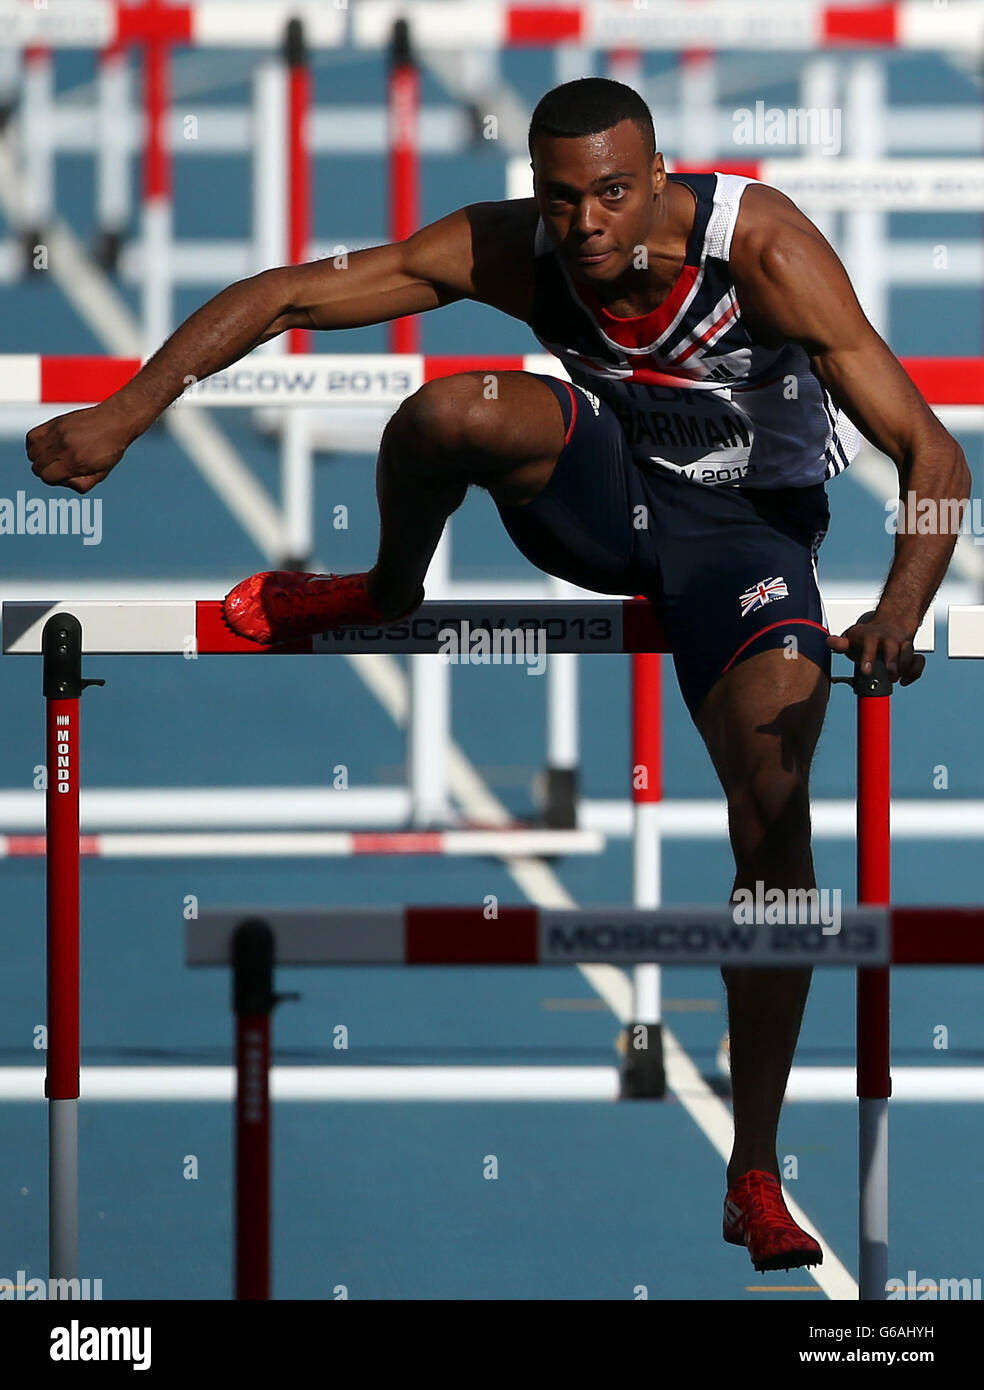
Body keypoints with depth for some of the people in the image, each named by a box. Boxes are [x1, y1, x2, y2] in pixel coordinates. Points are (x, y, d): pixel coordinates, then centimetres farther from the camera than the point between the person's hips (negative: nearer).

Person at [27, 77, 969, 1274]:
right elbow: (287, 295, -19)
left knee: (773, 814, -17)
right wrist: (122, 416, -28)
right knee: (453, 413, -30)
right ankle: (389, 592, 5)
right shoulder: (509, 249, -22)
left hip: (744, 523, -2)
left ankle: (755, 1182, -7)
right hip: (600, 490, 2)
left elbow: (931, 457, -33)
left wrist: (898, 615, -49)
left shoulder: (761, 251, -31)